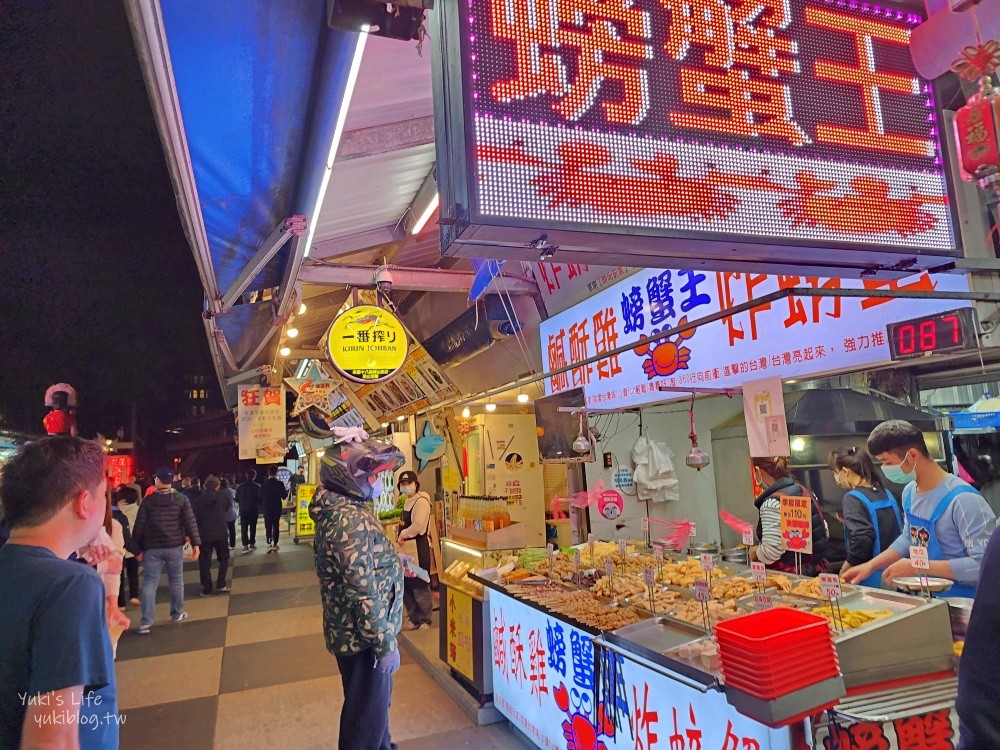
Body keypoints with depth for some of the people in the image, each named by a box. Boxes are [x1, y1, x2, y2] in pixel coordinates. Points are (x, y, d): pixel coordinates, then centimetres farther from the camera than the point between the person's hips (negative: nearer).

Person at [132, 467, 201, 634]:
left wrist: (138, 548, 8)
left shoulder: (148, 501, -2)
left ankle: (146, 622, -3)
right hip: (175, 547, 1)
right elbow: (190, 522, -7)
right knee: (176, 581, 13)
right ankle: (177, 614, 24)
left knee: (149, 583, 2)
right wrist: (195, 543, -4)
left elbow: (139, 526, -1)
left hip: (152, 548, -1)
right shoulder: (181, 499, -2)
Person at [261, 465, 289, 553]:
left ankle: (269, 543, -7)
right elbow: (284, 496, -8)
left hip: (267, 508, 0)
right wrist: (286, 490, 11)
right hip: (277, 508, 0)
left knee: (268, 526, 6)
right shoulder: (280, 484, -12)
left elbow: (260, 497, -3)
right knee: (276, 526, 11)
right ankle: (275, 544, 12)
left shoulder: (264, 484, -9)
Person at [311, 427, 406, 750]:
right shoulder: (351, 522, -29)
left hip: (352, 628, 10)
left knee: (375, 699, 27)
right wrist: (385, 644, -22)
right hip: (363, 635, -10)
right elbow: (363, 593, -28)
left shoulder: (342, 509, 5)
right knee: (367, 711, 10)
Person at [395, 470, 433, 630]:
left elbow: (418, 525, -23)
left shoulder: (421, 501, -13)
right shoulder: (407, 502, 16)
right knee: (406, 587, 13)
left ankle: (425, 620, 14)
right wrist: (400, 538, 9)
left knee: (419, 587, -1)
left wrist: (403, 534, -10)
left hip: (418, 547, -9)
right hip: (406, 548, 9)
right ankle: (414, 619, 27)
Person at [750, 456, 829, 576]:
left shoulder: (773, 503, -21)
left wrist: (754, 552, -7)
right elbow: (825, 532, 13)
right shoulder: (805, 491, 5)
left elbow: (770, 553, -27)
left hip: (788, 575, -8)